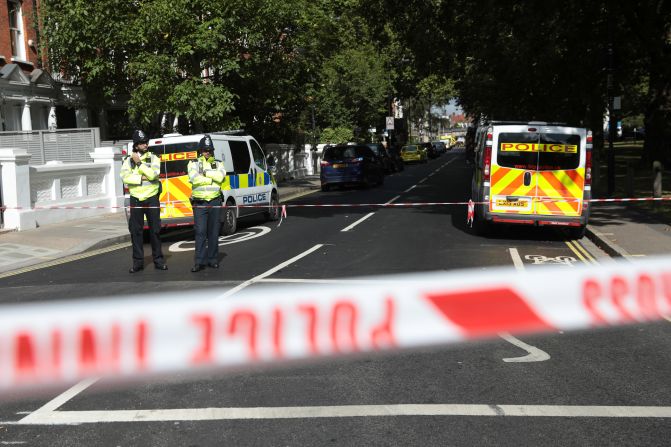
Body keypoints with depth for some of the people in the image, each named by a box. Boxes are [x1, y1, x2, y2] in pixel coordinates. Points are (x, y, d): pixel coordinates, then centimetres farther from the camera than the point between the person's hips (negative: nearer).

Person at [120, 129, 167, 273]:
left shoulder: (153, 158, 1)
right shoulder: (129, 160, 4)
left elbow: (153, 174, -16)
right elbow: (125, 177, -11)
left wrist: (139, 163, -15)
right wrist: (142, 178, -17)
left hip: (151, 198, -1)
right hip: (136, 199, 1)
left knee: (154, 230, 3)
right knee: (135, 231, 2)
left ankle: (158, 260, 12)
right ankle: (138, 262, 10)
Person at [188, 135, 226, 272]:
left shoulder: (218, 164, 11)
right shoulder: (193, 163, 5)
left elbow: (220, 176, -10)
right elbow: (194, 179, -13)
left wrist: (205, 172, -9)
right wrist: (212, 178, -7)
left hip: (215, 201, 2)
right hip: (199, 202, -2)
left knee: (214, 232, 6)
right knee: (200, 232, -6)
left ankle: (213, 259, 14)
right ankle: (200, 261, -4)